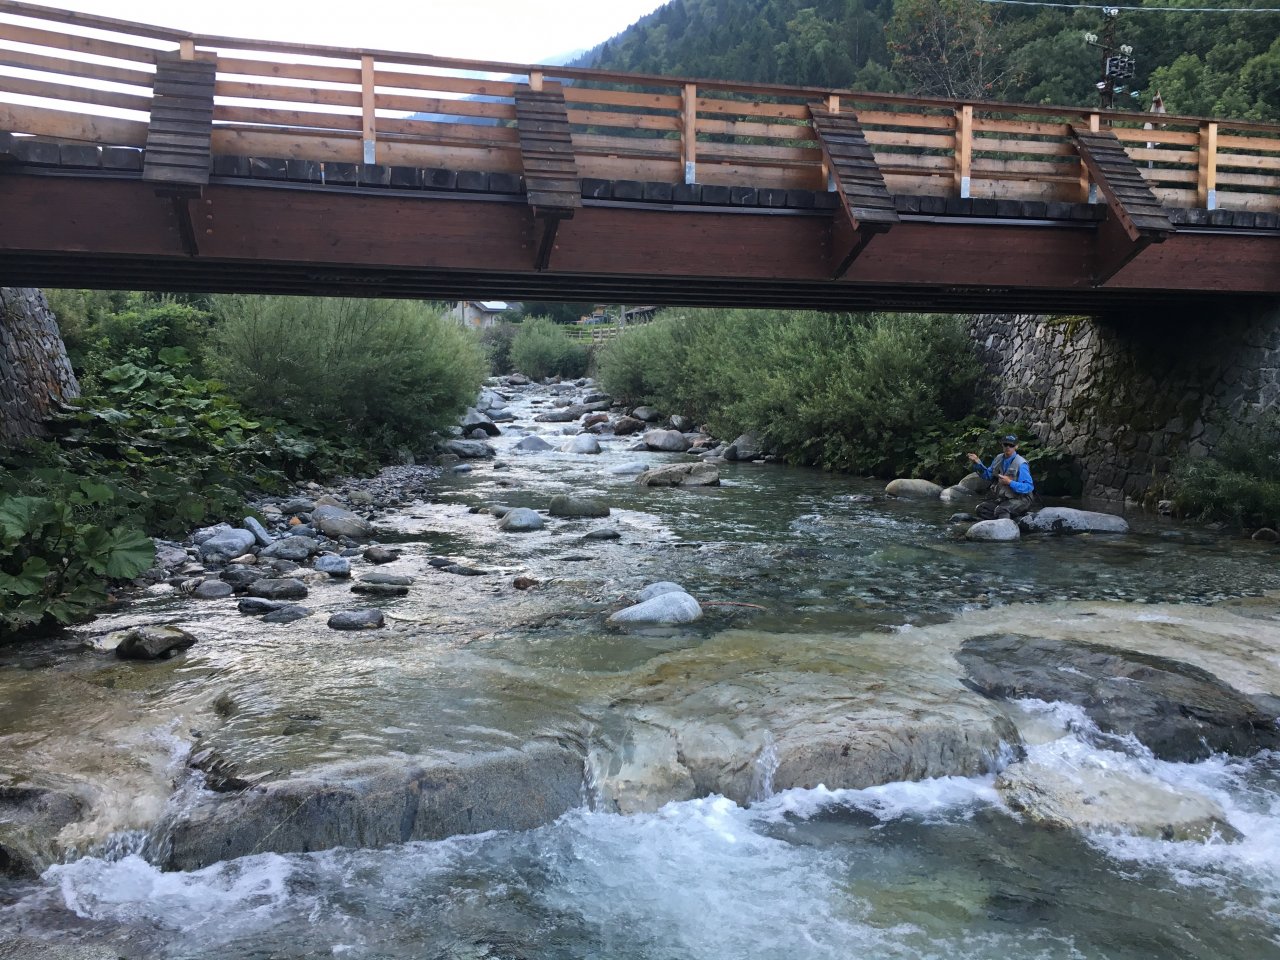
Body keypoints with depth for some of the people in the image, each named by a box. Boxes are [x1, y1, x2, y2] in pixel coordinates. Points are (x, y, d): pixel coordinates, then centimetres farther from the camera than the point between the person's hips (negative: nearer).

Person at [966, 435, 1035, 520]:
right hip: (1002, 499, 8)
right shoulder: (999, 458, 6)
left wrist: (1009, 482, -26)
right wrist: (977, 463, 7)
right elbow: (988, 475, 21)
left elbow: (1029, 487, -19)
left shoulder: (1020, 464, -16)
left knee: (1000, 510, -35)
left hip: (1020, 500, -8)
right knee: (981, 508, -13)